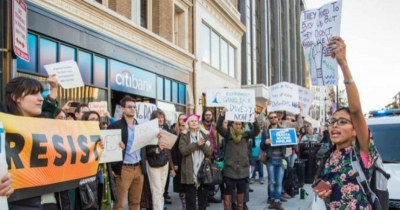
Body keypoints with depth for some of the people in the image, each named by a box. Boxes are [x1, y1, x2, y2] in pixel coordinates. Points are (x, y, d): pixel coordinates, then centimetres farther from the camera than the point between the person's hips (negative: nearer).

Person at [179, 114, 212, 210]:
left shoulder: (205, 134, 9)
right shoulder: (184, 135, 3)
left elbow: (210, 151, 1)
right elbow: (183, 150, -12)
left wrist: (203, 145, -17)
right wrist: (197, 144, -17)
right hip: (190, 171, -2)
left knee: (203, 195, 8)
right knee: (190, 196, 2)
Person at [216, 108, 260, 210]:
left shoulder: (246, 134, 3)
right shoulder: (227, 133, 0)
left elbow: (256, 131, -12)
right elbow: (219, 127, -17)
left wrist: (254, 120, -30)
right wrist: (222, 115, -33)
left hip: (243, 168, 2)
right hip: (230, 168, -2)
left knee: (241, 191, 14)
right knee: (228, 191, 2)